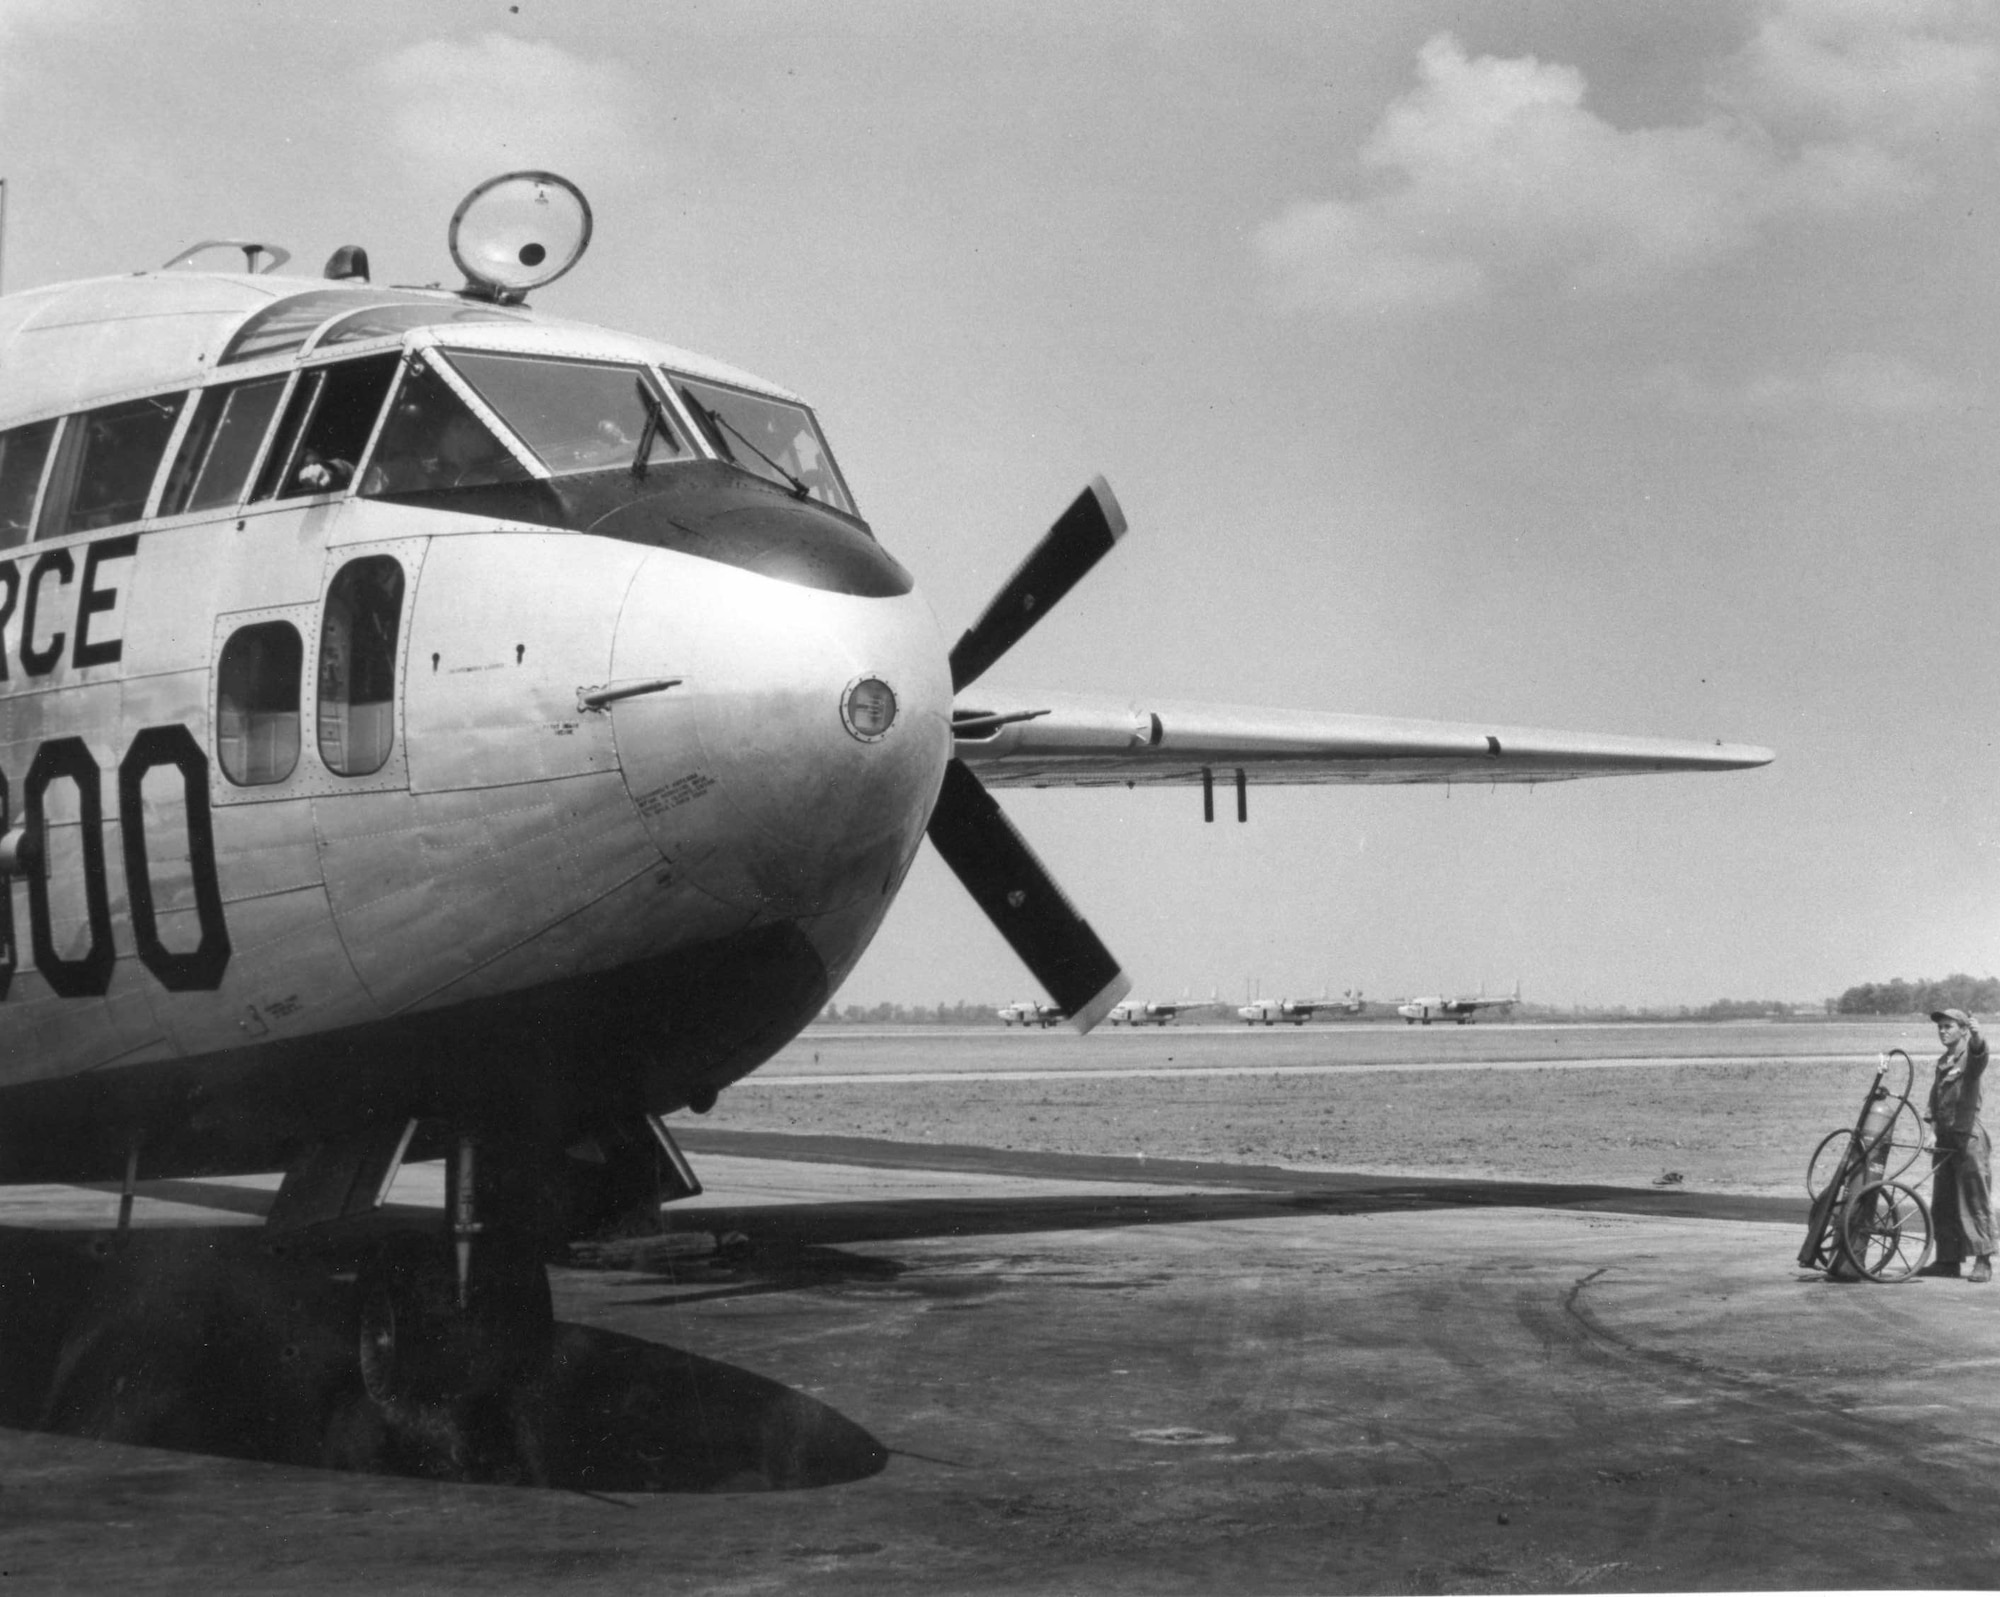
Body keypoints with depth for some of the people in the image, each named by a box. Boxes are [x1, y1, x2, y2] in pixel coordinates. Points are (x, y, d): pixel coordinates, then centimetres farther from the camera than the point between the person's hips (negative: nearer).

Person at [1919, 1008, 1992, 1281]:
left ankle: (1983, 1261, -4)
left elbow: (1979, 1052, -31)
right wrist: (1933, 1120, 10)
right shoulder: (1942, 1062, 16)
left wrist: (1976, 1035, -52)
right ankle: (1947, 1260, 15)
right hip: (1945, 1140, 8)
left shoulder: (1970, 1056, -6)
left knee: (1975, 1202, -7)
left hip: (1969, 1138, -8)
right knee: (1942, 1204, 8)